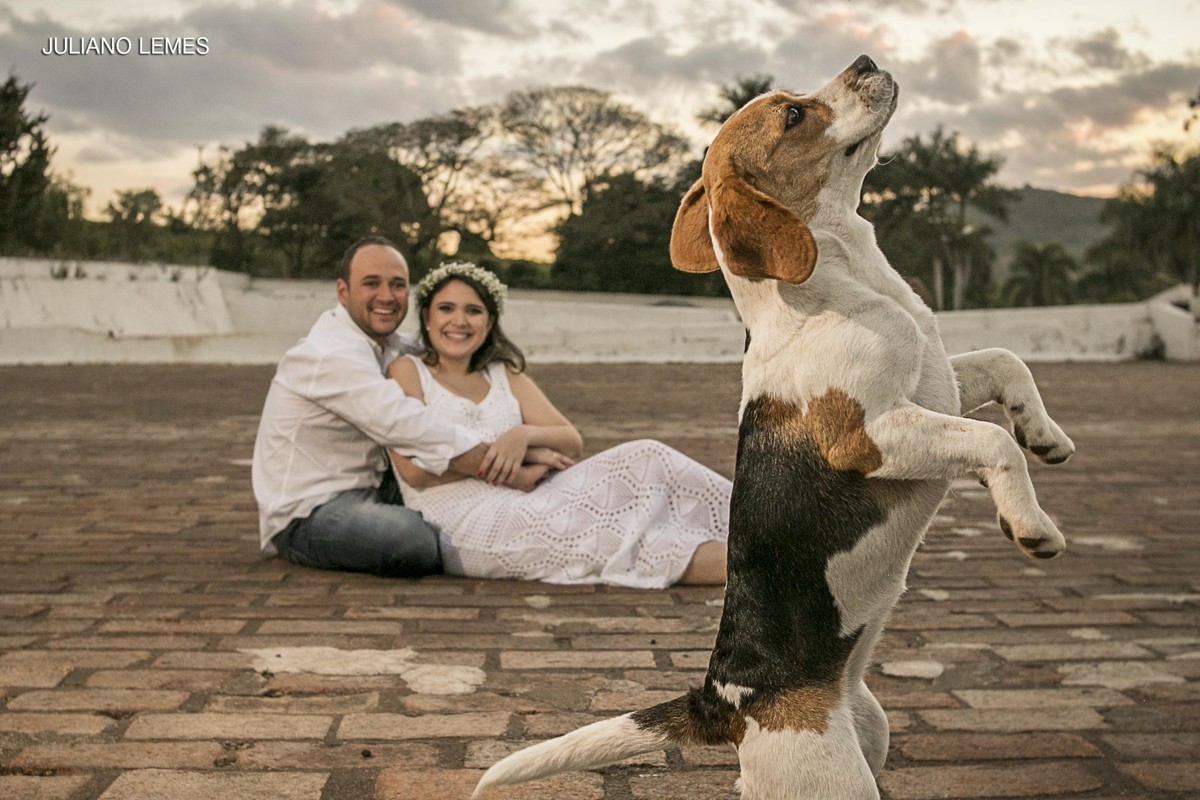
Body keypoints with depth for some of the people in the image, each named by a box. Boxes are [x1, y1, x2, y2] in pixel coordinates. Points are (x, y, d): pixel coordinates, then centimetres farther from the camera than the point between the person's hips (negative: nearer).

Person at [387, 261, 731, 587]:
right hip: (461, 526, -6)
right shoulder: (407, 371, 6)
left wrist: (524, 434, -12)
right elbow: (415, 470, -9)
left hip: (525, 507, 6)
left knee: (645, 458, -17)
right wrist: (494, 455, -12)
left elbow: (572, 442, 8)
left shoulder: (505, 374, 20)